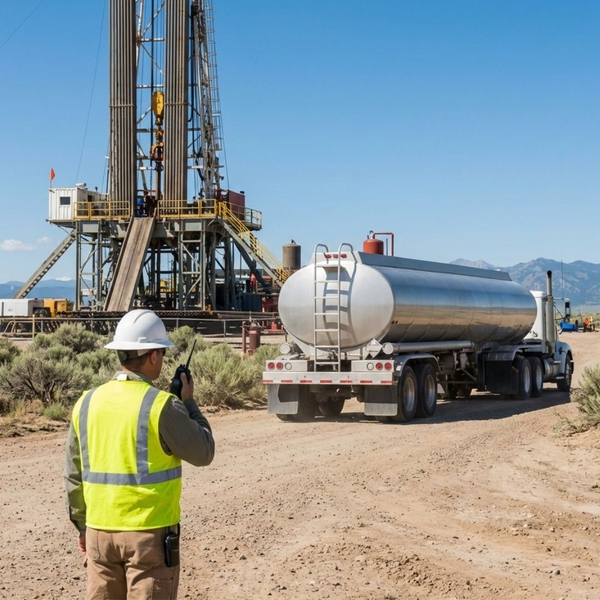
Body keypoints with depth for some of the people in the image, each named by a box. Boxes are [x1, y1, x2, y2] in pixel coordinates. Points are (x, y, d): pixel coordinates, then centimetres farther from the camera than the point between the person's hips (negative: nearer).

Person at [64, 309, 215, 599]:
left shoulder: (87, 403, 2)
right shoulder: (162, 405, -15)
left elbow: (74, 473, 10)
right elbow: (203, 453, -4)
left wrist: (82, 524, 21)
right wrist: (189, 403, 8)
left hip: (100, 531, 5)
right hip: (150, 531, -5)